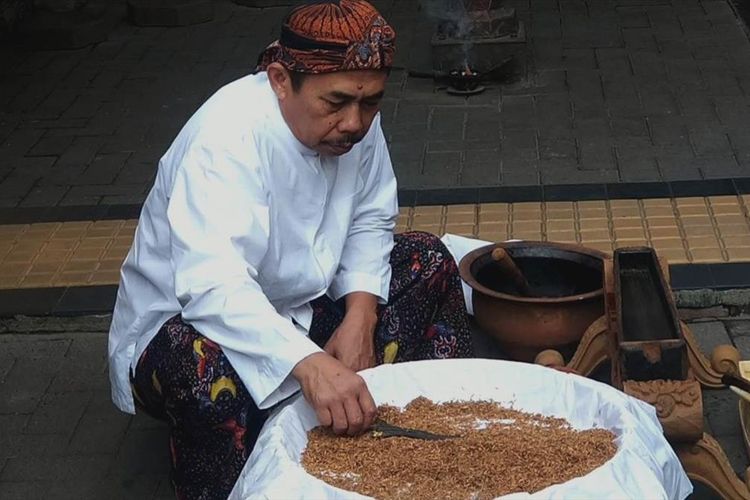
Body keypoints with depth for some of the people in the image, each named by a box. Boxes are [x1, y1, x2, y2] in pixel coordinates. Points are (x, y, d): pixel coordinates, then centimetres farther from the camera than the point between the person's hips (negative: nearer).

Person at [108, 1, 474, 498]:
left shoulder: (355, 120, -11)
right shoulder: (227, 138, -32)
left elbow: (370, 222, 0)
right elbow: (211, 286, -44)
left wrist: (360, 317, -18)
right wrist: (309, 363, -58)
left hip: (300, 307, 7)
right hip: (184, 320, -7)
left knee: (428, 261, -1)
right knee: (207, 367, -40)